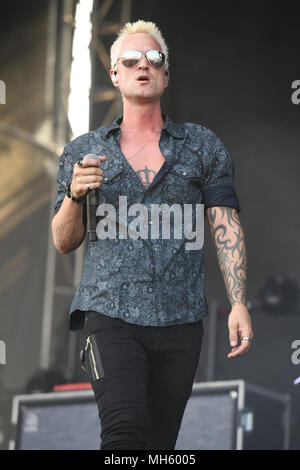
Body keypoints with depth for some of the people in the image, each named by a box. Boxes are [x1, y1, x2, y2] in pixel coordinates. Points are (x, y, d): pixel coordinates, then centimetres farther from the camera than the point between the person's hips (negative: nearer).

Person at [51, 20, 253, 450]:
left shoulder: (204, 147, 14)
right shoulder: (84, 152, 14)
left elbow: (226, 228, 8)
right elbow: (64, 242, 15)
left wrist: (238, 303, -5)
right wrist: (74, 195, -7)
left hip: (180, 319, 2)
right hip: (110, 314, -1)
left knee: (160, 443, 0)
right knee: (125, 430, -23)